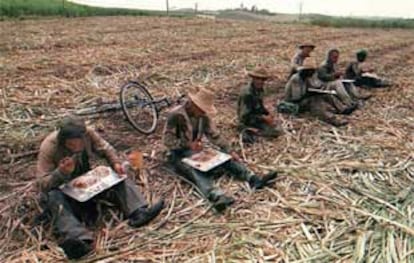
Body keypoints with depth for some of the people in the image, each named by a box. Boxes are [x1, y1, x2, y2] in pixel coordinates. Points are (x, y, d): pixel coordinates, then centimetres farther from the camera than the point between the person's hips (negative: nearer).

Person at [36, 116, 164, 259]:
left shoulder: (88, 133, -18)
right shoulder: (48, 147, -26)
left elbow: (105, 148, 1)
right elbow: (43, 184, -24)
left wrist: (116, 163, -17)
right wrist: (61, 172, -43)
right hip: (62, 188, -4)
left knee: (119, 178, -14)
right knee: (54, 198, -37)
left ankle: (139, 213, -32)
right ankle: (80, 240, -57)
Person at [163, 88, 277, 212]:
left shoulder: (203, 116, 1)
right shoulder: (176, 115, -17)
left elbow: (214, 135, 4)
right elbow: (167, 140, -17)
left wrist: (230, 151, -8)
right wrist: (188, 145, -27)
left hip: (197, 150, 6)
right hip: (179, 154, -6)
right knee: (197, 172, -37)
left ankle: (255, 180, -27)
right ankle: (218, 198, -61)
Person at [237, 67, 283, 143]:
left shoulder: (259, 89, 1)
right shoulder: (247, 93, -26)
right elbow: (245, 116, -25)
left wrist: (268, 114, -1)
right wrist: (263, 118, -20)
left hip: (256, 117, 9)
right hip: (248, 122, -9)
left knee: (278, 130, 3)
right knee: (276, 131, -16)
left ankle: (252, 130, -1)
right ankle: (251, 131, -12)